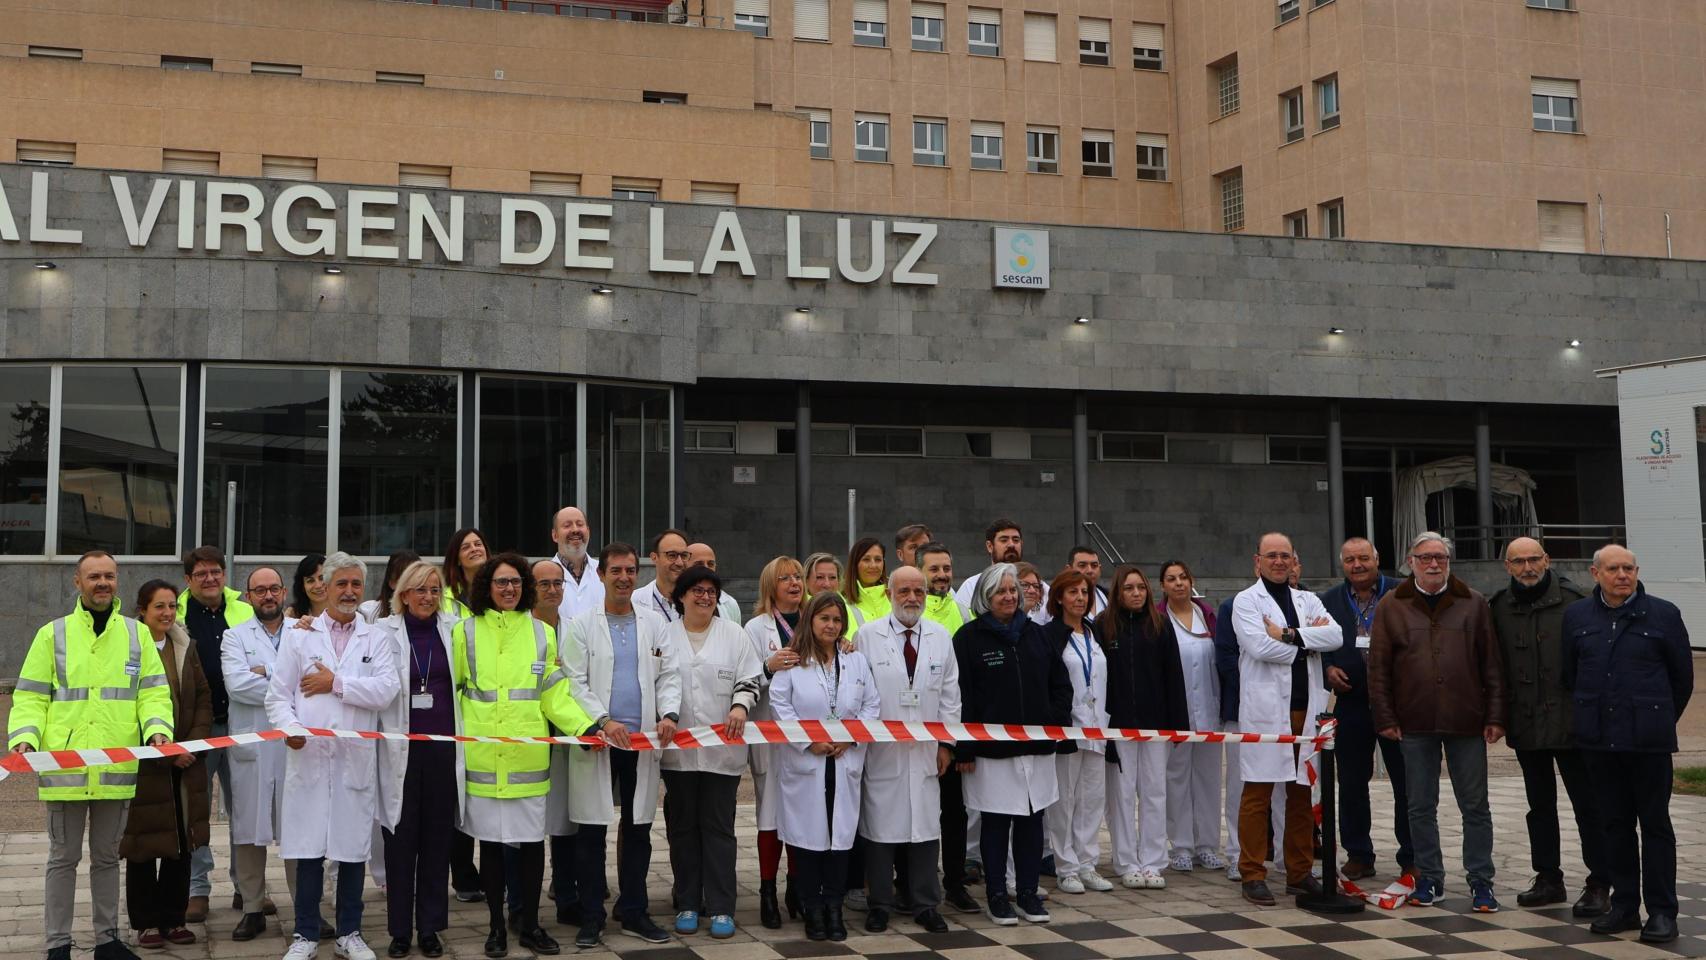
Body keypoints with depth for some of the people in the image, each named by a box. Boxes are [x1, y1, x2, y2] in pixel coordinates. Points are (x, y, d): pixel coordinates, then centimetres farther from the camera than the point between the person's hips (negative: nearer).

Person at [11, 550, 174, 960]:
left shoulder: (137, 634, 8)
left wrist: (157, 728, -14)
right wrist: (24, 738, -15)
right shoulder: (53, 634, 4)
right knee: (64, 857, 6)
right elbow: (30, 697, 2)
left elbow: (153, 692, 4)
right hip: (64, 767, -2)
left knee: (107, 857, 14)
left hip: (117, 768, 2)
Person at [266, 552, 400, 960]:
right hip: (308, 754, 0)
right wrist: (289, 725, -13)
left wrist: (337, 683, -7)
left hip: (357, 758, 0)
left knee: (354, 848, 6)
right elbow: (278, 694, 5)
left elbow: (386, 689, -5)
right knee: (308, 849, 2)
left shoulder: (376, 638, 10)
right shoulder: (298, 634, 10)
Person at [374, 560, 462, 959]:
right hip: (401, 748, -1)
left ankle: (430, 926, 17)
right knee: (401, 839, 3)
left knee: (437, 839, 7)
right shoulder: (385, 630, 2)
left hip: (443, 747, 1)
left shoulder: (454, 629, 6)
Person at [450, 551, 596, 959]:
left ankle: (529, 923, 19)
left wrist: (585, 727, -6)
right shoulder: (466, 631, 6)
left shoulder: (542, 633, 10)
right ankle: (497, 926, 20)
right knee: (491, 841, 6)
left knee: (532, 841, 4)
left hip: (529, 756, 1)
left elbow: (555, 696, 8)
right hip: (482, 757, -1)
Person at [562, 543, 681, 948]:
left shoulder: (655, 625, 11)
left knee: (638, 830, 9)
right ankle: (591, 917, 12)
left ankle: (633, 913, 20)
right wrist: (602, 720, -16)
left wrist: (669, 713, -10)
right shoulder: (582, 626, 2)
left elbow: (669, 675, 7)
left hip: (643, 742, 3)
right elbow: (574, 682, -5)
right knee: (591, 833, 2)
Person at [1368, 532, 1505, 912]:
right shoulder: (1391, 607, 4)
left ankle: (1481, 880, 15)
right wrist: (1385, 718, -3)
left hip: (1466, 722, 0)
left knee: (1475, 806, 5)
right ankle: (1429, 877, 20)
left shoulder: (1474, 604, 5)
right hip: (1414, 723, 0)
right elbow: (1378, 667, 3)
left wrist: (1495, 717, -1)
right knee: (1421, 806, 8)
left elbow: (1491, 664, 5)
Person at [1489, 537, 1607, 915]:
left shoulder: (1573, 601, -7)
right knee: (1540, 805, 14)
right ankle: (1548, 878, 24)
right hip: (1526, 725, 5)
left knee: (1588, 805, 1)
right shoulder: (1499, 608, 5)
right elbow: (1493, 663, 11)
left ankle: (1599, 885, 9)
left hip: (1571, 723, -4)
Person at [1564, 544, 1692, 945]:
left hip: (1649, 741, -3)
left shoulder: (1663, 614, -2)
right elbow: (1568, 673, 12)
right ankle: (1624, 905, 18)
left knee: (1655, 823, 2)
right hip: (1598, 740, 3)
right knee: (1615, 823, 10)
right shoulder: (1576, 616, 6)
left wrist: (1660, 720, 11)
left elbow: (1682, 675, 5)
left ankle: (1662, 911, 8)